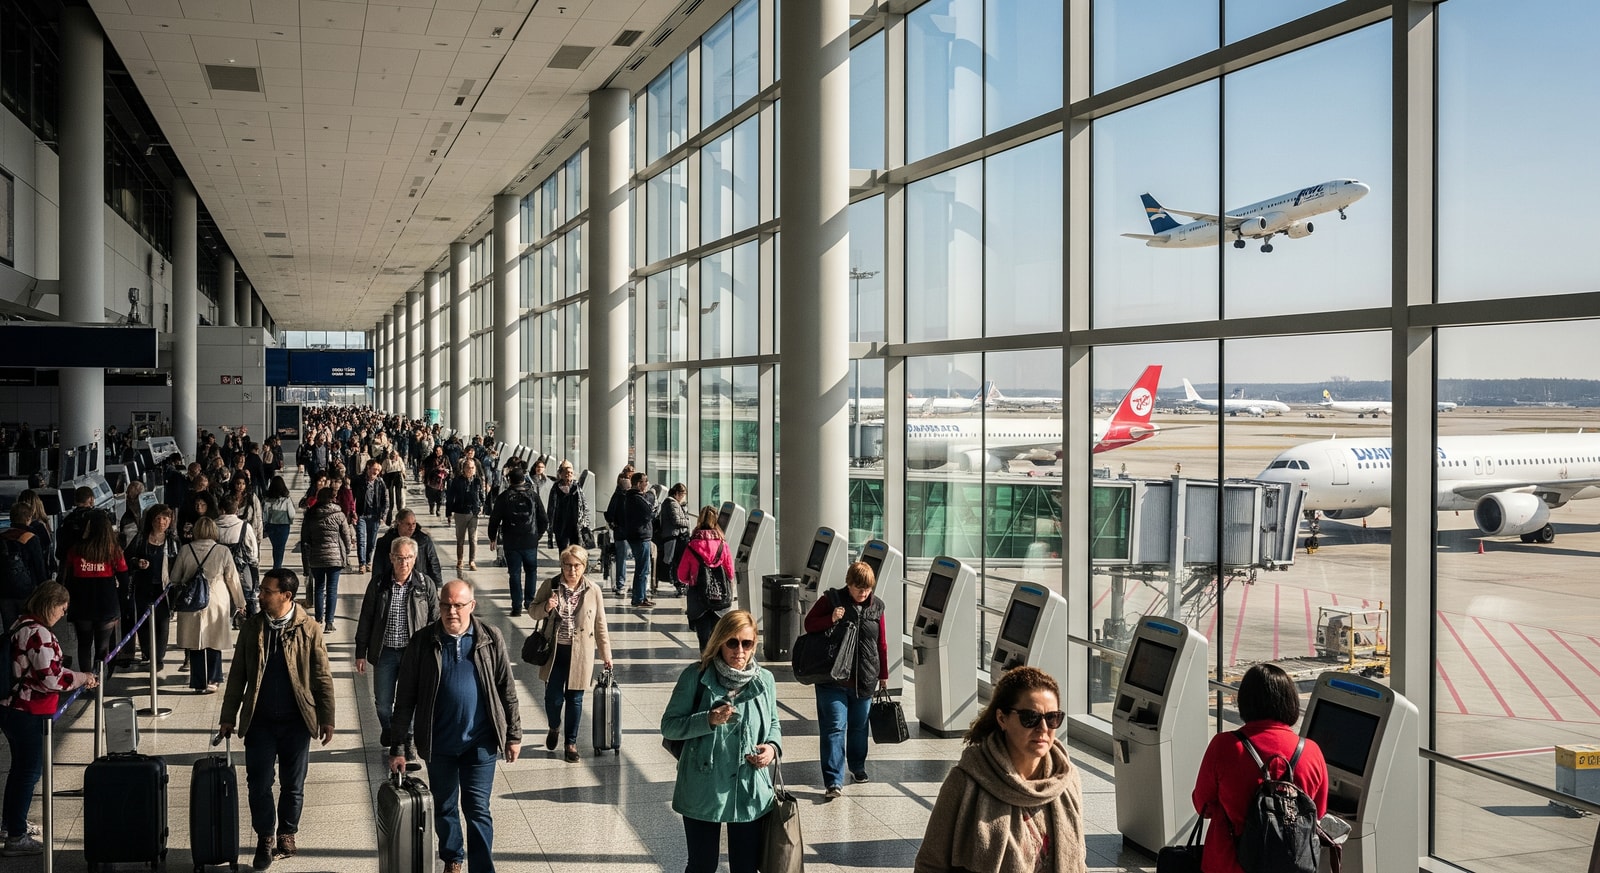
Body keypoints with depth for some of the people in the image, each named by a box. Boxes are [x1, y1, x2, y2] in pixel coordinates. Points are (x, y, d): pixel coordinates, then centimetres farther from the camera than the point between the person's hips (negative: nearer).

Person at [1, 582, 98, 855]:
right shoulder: (38, 633, -21)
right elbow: (52, 678, -24)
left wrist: (75, 677, 12)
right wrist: (82, 677, -8)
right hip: (28, 715, -10)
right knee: (30, 771, 0)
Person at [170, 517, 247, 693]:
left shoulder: (185, 551, -1)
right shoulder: (222, 551, -6)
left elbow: (175, 579, 8)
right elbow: (233, 579, 0)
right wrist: (240, 603, 11)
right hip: (217, 604, -1)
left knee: (195, 645, 8)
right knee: (214, 644, 10)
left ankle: (199, 683, 11)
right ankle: (211, 681, 10)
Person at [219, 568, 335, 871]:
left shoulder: (309, 630, -7)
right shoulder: (251, 628, 0)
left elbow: (323, 677, -2)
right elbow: (237, 675, 6)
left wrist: (327, 718, -3)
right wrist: (228, 716, 6)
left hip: (296, 721, -1)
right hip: (259, 721, 1)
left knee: (293, 785, 10)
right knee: (259, 785, 1)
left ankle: (287, 834, 29)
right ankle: (265, 839, 18)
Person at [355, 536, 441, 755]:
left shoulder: (426, 585, -4)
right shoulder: (378, 584, -2)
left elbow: (435, 619, 2)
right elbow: (366, 619, 4)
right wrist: (361, 653, 5)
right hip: (384, 652, 1)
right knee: (382, 702, 9)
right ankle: (388, 731, 39)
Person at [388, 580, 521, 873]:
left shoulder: (490, 639, -5)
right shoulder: (422, 642, -6)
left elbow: (507, 690, 2)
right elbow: (405, 698, -2)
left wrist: (513, 735, 4)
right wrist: (398, 746, -3)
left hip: (480, 742, -2)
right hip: (438, 743, 2)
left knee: (477, 809, -1)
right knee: (444, 807, 17)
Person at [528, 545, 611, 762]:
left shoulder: (593, 590, -4)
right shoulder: (550, 586, -4)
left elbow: (600, 626, 3)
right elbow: (532, 612, 5)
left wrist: (606, 654, 5)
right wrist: (545, 607, -17)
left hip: (579, 653, 0)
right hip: (554, 651, 0)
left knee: (574, 698, 8)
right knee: (553, 697, 3)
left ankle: (571, 742, 25)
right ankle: (554, 727, 36)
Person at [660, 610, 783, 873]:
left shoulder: (765, 680, 2)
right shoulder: (695, 676, -9)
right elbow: (669, 725, -7)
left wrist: (773, 746, -5)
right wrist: (708, 720, -22)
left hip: (751, 794, 3)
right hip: (703, 793, -2)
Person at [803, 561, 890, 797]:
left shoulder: (876, 606, 5)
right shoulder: (831, 599, -5)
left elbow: (881, 642, 11)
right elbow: (809, 624, -1)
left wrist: (883, 674, 14)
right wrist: (830, 619, -20)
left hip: (864, 680, 4)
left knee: (859, 726, 17)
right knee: (834, 727, -7)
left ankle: (857, 767, 39)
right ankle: (834, 780, -7)